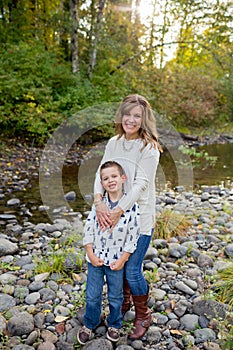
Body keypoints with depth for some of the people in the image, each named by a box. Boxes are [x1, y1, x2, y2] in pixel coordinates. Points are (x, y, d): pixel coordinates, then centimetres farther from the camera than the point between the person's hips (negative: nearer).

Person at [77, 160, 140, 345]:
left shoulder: (132, 206, -15)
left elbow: (133, 236, -10)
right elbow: (89, 228, -2)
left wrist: (122, 259, -11)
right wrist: (90, 253, -6)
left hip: (117, 260, -1)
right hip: (96, 257, 2)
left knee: (115, 297, 17)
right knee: (92, 296, 15)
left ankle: (114, 324, 43)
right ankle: (89, 325, 39)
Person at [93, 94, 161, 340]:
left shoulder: (149, 147, -15)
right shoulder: (114, 143, 2)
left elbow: (141, 183, -21)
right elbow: (101, 173, -4)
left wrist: (117, 211, -26)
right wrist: (98, 202, -21)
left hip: (138, 216, -5)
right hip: (114, 214, 5)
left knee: (132, 270, 1)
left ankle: (143, 316, 29)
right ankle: (124, 301, 47)